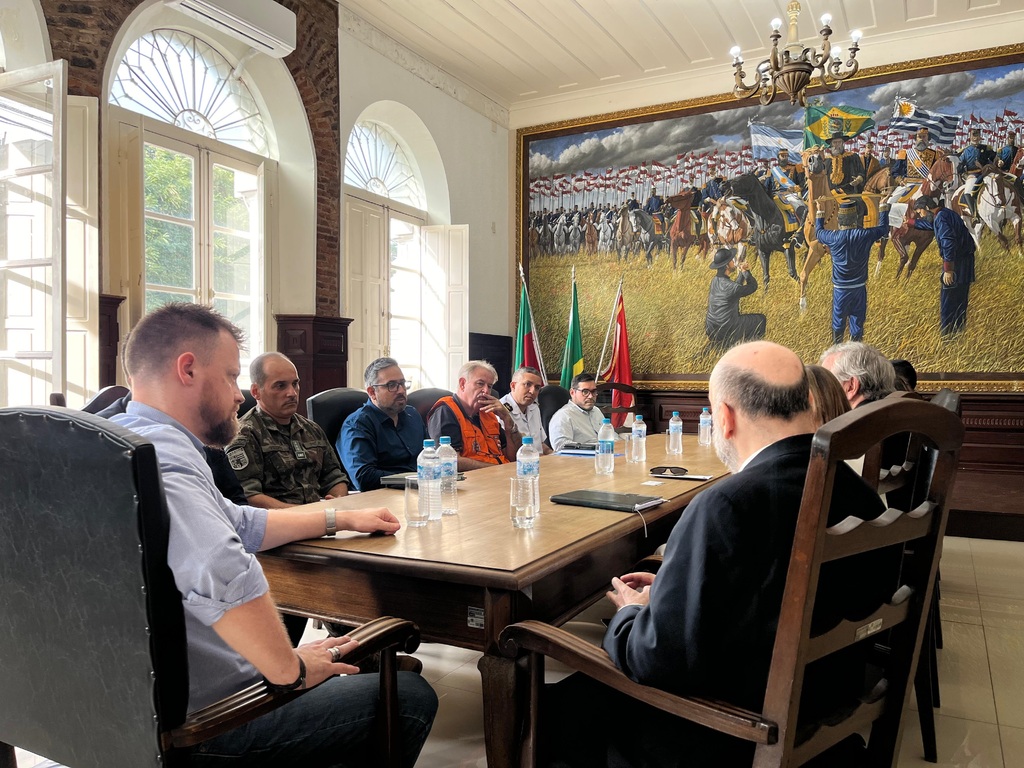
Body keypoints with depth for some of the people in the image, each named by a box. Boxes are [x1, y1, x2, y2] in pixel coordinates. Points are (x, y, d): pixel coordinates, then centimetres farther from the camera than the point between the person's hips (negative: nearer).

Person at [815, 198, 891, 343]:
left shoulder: (833, 237, -14)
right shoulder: (864, 236, -14)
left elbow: (818, 232, 9)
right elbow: (883, 228, 6)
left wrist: (820, 212, 21)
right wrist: (883, 206, 19)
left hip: (840, 288, 0)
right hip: (859, 288, 0)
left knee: (838, 322, 14)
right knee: (857, 321, 12)